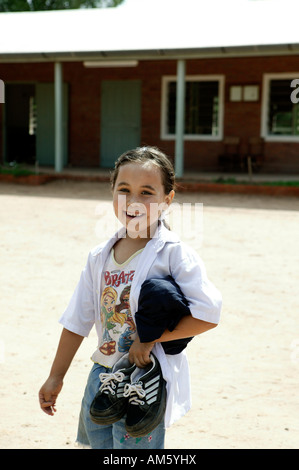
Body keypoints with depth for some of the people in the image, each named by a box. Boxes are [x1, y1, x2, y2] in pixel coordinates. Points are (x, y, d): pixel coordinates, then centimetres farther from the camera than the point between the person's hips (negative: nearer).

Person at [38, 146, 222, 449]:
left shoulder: (174, 253, -12)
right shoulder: (100, 257, 5)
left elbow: (208, 314, -19)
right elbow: (77, 321, 12)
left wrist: (150, 337, -19)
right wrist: (55, 377, 15)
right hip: (101, 376, 6)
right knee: (98, 444, 14)